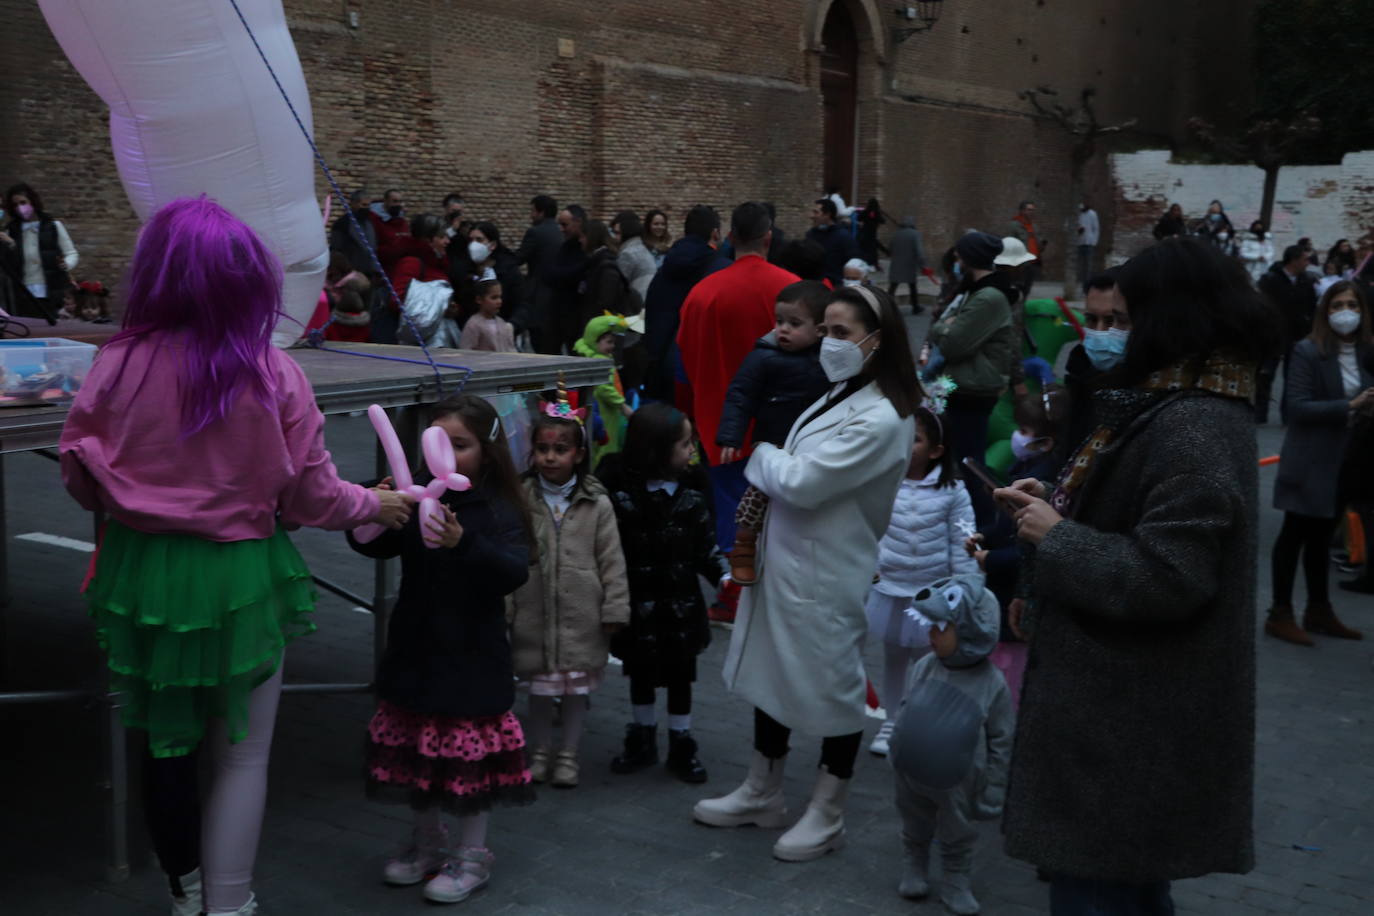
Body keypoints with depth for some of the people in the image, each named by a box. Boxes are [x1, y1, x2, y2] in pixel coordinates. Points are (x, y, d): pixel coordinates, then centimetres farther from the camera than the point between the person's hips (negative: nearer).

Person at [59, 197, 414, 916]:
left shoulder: (119, 364, -12)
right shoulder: (273, 374, -14)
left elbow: (81, 480, -1)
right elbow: (311, 496, -7)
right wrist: (374, 506, 13)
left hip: (141, 572, 3)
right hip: (238, 578, -2)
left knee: (165, 740, 20)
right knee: (241, 755, 12)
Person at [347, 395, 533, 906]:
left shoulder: (498, 508, -12)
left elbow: (514, 572, -25)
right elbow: (375, 547, 0)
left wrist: (463, 543, -41)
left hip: (471, 657, -5)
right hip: (415, 648, 5)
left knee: (469, 750, 3)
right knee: (413, 746, 16)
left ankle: (472, 854, 22)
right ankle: (428, 840, 36)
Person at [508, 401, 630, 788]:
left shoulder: (597, 504, -4)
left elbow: (612, 560, -1)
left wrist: (614, 609, -3)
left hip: (582, 616, 0)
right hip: (534, 614, 1)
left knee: (577, 687, 10)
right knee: (539, 686, 12)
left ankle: (568, 755, 26)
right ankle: (540, 753, 29)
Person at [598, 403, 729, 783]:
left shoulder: (691, 496, -4)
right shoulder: (621, 495, -15)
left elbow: (705, 547, 3)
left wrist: (723, 575, -11)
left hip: (681, 605, 2)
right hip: (639, 605, -2)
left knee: (680, 676, 12)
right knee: (640, 674, 15)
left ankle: (681, 745, 25)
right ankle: (642, 740, 32)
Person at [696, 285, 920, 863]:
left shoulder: (879, 420, -23)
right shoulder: (842, 398, 8)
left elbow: (801, 482, -24)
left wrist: (762, 457, -7)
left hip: (828, 576, -9)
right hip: (786, 561, 10)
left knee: (832, 686, 6)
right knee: (770, 673, 19)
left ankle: (827, 816, 23)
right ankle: (762, 793, 36)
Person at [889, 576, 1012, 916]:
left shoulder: (992, 684, -20)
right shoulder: (925, 667, -11)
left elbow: (1001, 742, -11)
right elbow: (905, 710, 4)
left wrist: (993, 793, -8)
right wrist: (898, 752, 8)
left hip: (955, 784, -3)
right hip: (910, 773, 3)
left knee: (957, 836, 17)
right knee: (915, 827, 22)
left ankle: (956, 882, 36)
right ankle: (916, 867, 44)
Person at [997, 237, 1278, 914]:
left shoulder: (1194, 432, -24)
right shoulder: (1171, 406, 9)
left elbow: (1166, 577, -30)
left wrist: (1054, 538, -19)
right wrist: (1058, 503, 4)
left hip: (1134, 713, -11)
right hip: (1127, 698, 11)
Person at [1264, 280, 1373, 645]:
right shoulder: (1308, 351, -13)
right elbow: (1297, 406, -19)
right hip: (1311, 460, -5)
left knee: (1322, 535, 17)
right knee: (1295, 535, 3)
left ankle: (1319, 611, 28)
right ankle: (1280, 614, 12)